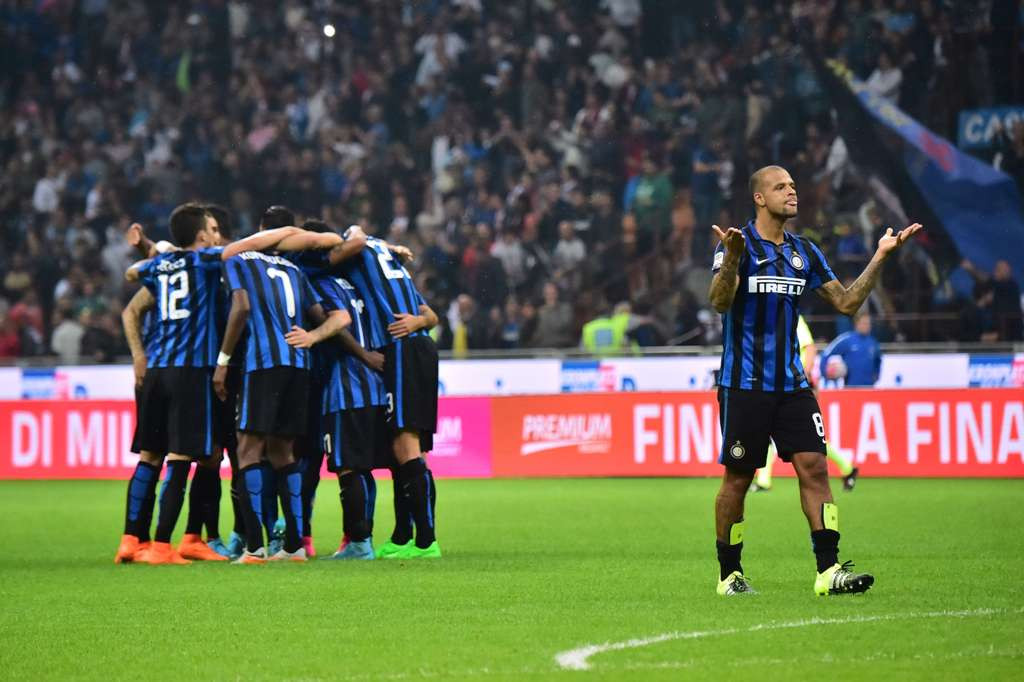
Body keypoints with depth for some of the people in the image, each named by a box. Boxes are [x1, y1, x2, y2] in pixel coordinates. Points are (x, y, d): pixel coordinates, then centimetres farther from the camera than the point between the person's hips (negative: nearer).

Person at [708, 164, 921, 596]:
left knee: (814, 467, -8)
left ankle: (828, 569, -11)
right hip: (743, 384, -5)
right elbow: (720, 302, -20)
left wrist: (880, 257, 7)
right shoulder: (739, 244, -7)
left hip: (791, 383, 5)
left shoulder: (804, 251, 12)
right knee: (737, 478, 1)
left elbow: (847, 302, 14)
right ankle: (729, 573, 14)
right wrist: (731, 259, -37)